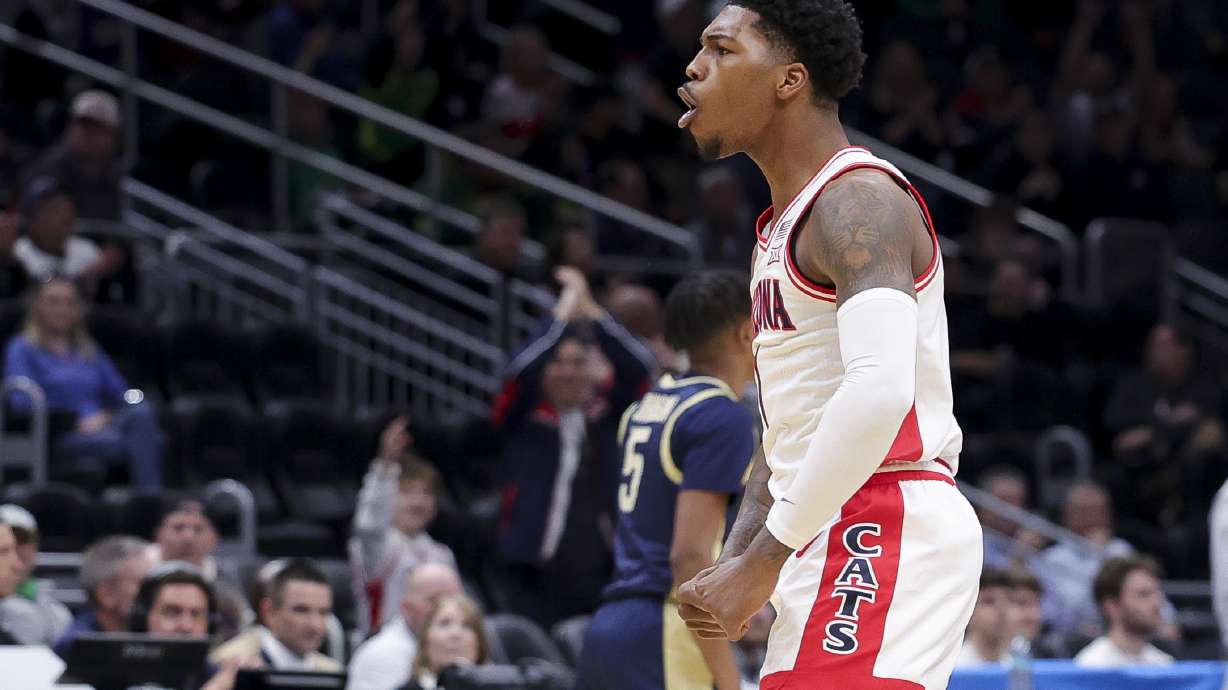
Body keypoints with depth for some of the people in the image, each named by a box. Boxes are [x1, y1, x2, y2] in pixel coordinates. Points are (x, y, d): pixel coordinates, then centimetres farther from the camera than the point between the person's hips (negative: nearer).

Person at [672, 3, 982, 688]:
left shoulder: (856, 200, -11)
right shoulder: (784, 227, 22)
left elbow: (881, 391, -26)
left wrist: (762, 561, -23)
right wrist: (735, 561, 10)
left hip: (883, 530, -10)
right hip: (831, 540, 11)